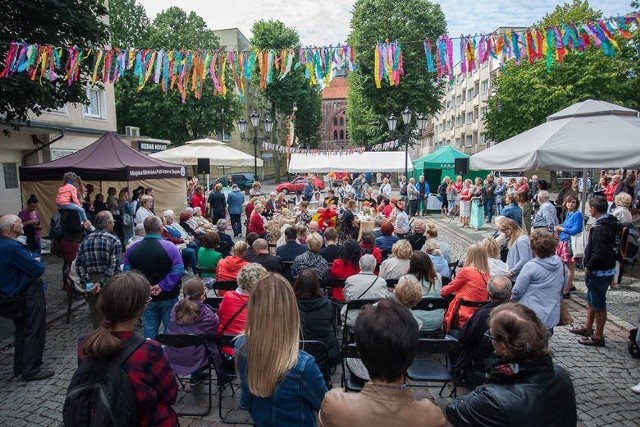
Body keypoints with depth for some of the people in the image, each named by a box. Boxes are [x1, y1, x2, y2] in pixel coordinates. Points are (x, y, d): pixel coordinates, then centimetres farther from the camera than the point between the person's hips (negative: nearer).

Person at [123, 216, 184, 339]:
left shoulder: (132, 248, -2)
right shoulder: (170, 247, -14)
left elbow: (127, 270, -2)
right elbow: (178, 270, -21)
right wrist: (162, 286, -16)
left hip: (145, 297, 3)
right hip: (168, 297, -3)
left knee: (149, 328, 15)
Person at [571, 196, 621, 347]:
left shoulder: (601, 228, -24)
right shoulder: (612, 223, 8)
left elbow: (598, 254, -29)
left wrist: (589, 268, -14)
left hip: (599, 272, -10)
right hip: (607, 268, 10)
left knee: (598, 304, 1)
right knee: (591, 300, 22)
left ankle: (598, 337, 12)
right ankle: (588, 328, 36)